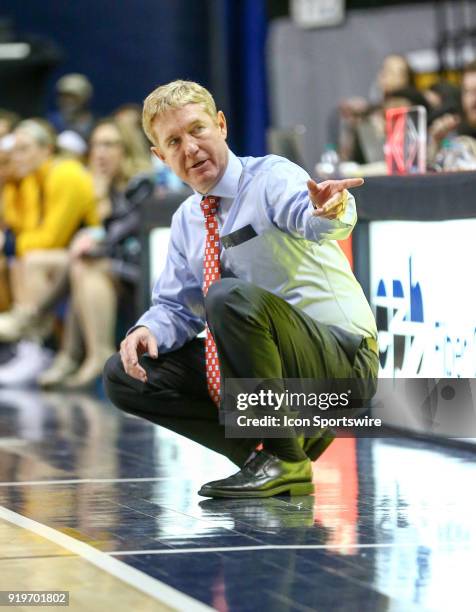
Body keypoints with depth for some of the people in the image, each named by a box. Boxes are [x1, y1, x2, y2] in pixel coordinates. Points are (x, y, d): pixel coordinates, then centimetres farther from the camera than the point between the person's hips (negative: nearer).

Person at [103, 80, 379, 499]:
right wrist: (147, 330, -9)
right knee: (126, 376, 0)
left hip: (339, 358, -7)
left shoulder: (271, 178, -12)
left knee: (230, 296, -35)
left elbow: (307, 215, -35)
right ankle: (258, 450, -2)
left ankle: (285, 460, -21)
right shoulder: (187, 221, 10)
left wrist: (329, 208, -60)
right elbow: (176, 308, 15)